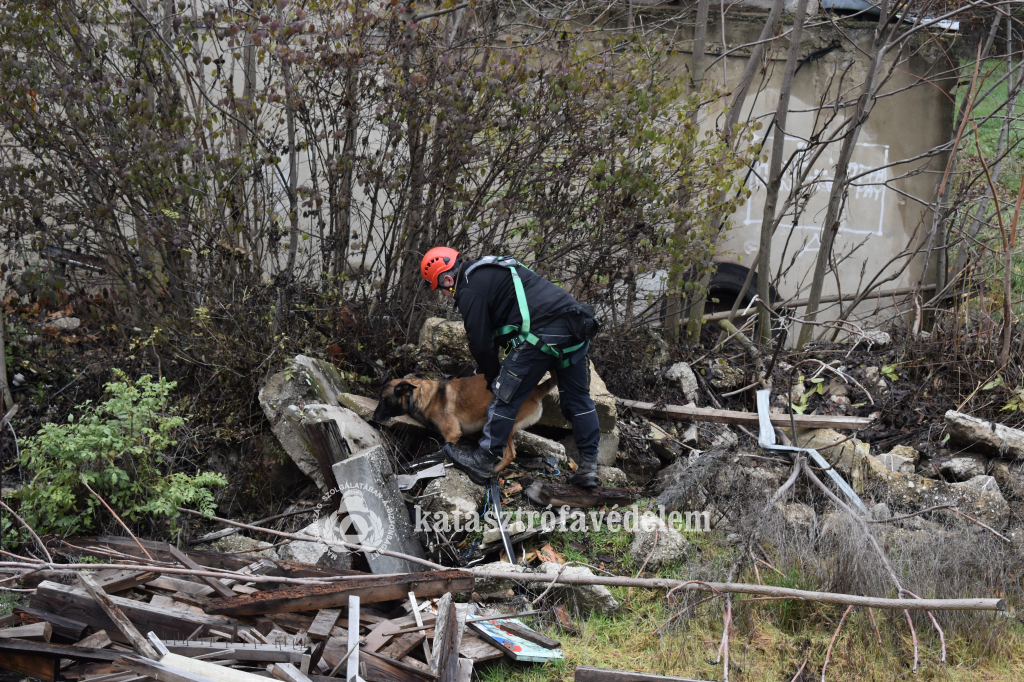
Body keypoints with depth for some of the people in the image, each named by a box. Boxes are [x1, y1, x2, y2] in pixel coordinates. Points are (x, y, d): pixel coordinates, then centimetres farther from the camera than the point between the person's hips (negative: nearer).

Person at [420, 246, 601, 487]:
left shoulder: (469, 290, -2)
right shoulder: (490, 269, 28)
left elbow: (480, 343, -2)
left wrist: (493, 378, 14)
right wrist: (486, 368, 37)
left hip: (543, 335, -9)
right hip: (576, 329, 9)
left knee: (506, 396, 2)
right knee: (578, 397, 15)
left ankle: (484, 461, 9)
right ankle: (589, 465, 16)